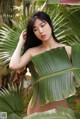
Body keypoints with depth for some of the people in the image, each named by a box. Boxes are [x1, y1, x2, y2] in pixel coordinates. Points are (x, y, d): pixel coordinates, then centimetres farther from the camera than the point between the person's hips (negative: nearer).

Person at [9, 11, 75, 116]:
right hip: (38, 106, 1)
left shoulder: (68, 50, -2)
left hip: (60, 104, -1)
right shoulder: (32, 52, 2)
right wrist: (21, 42, -2)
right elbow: (13, 65, -14)